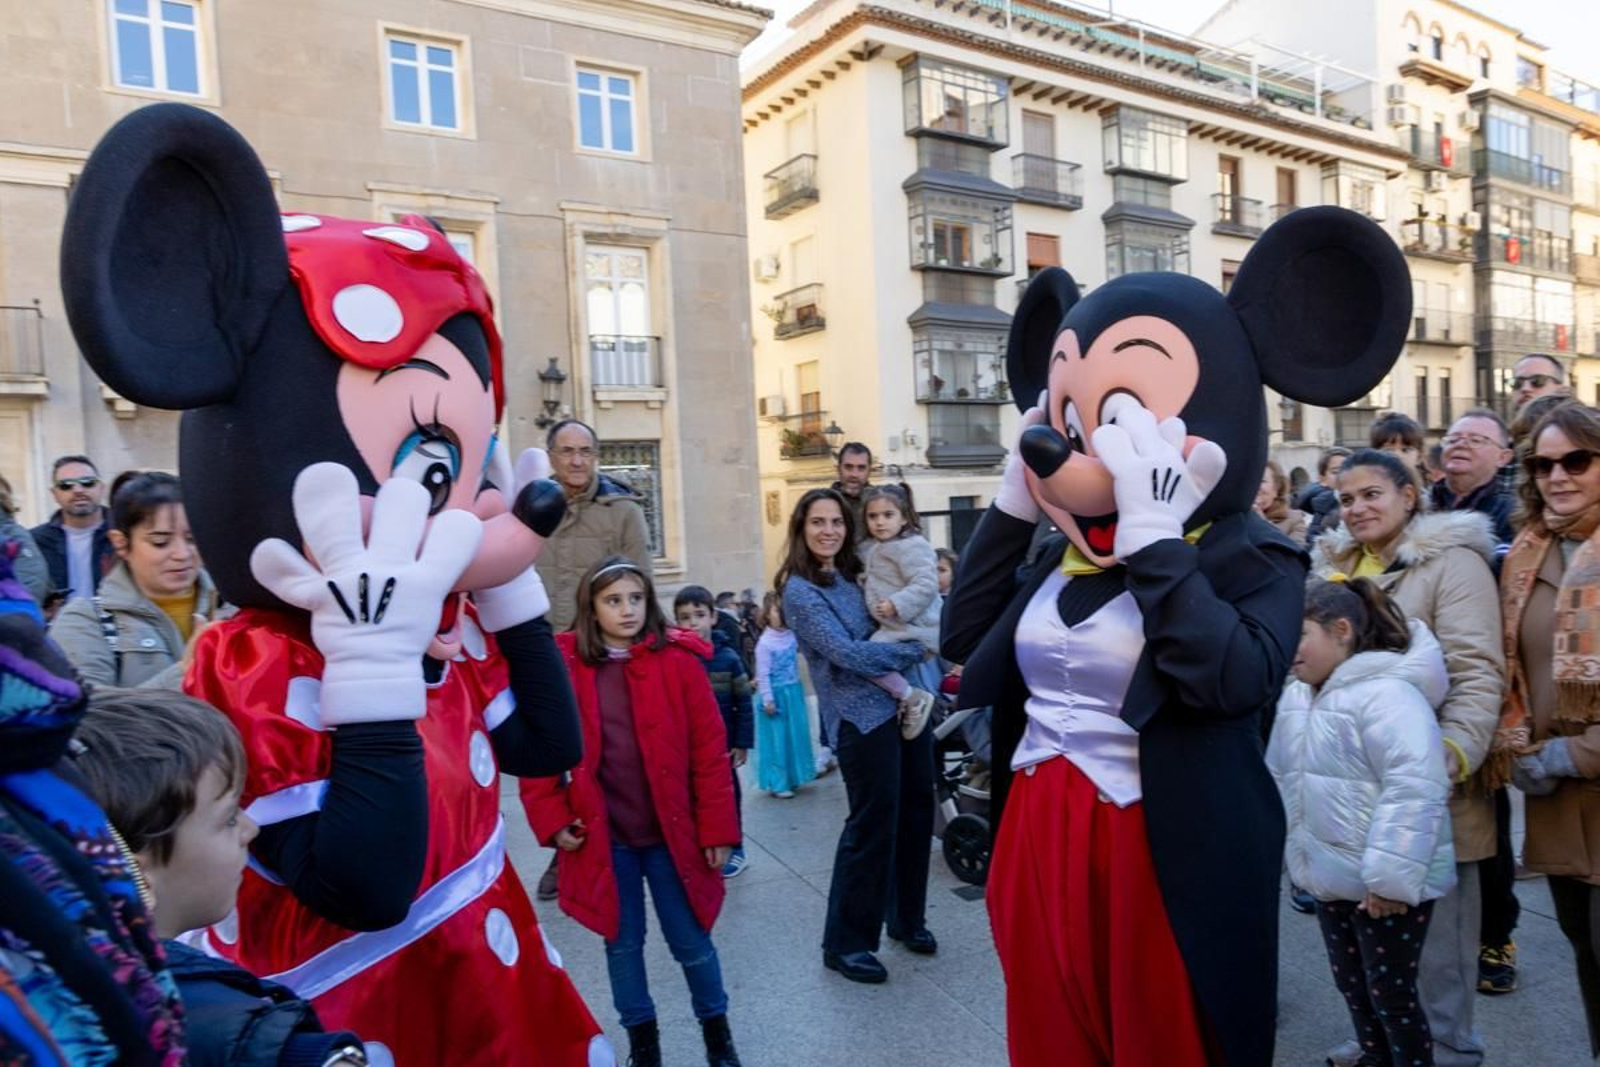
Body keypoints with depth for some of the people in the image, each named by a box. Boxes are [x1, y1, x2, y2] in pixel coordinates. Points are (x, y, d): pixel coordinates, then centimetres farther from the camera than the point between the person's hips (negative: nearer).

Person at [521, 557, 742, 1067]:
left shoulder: (677, 659, -7)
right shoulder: (561, 665, -4)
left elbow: (710, 749, -6)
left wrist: (717, 828, -7)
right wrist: (553, 819, -5)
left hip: (671, 833, -1)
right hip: (601, 837, 1)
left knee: (691, 940, 11)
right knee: (623, 941, 15)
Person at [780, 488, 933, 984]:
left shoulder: (853, 575, 13)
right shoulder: (800, 591, -8)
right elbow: (845, 653, -17)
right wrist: (914, 650, -10)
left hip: (904, 704, 7)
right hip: (862, 717, -7)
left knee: (916, 813, 13)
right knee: (873, 825, -3)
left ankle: (907, 919, 32)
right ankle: (844, 943, 13)